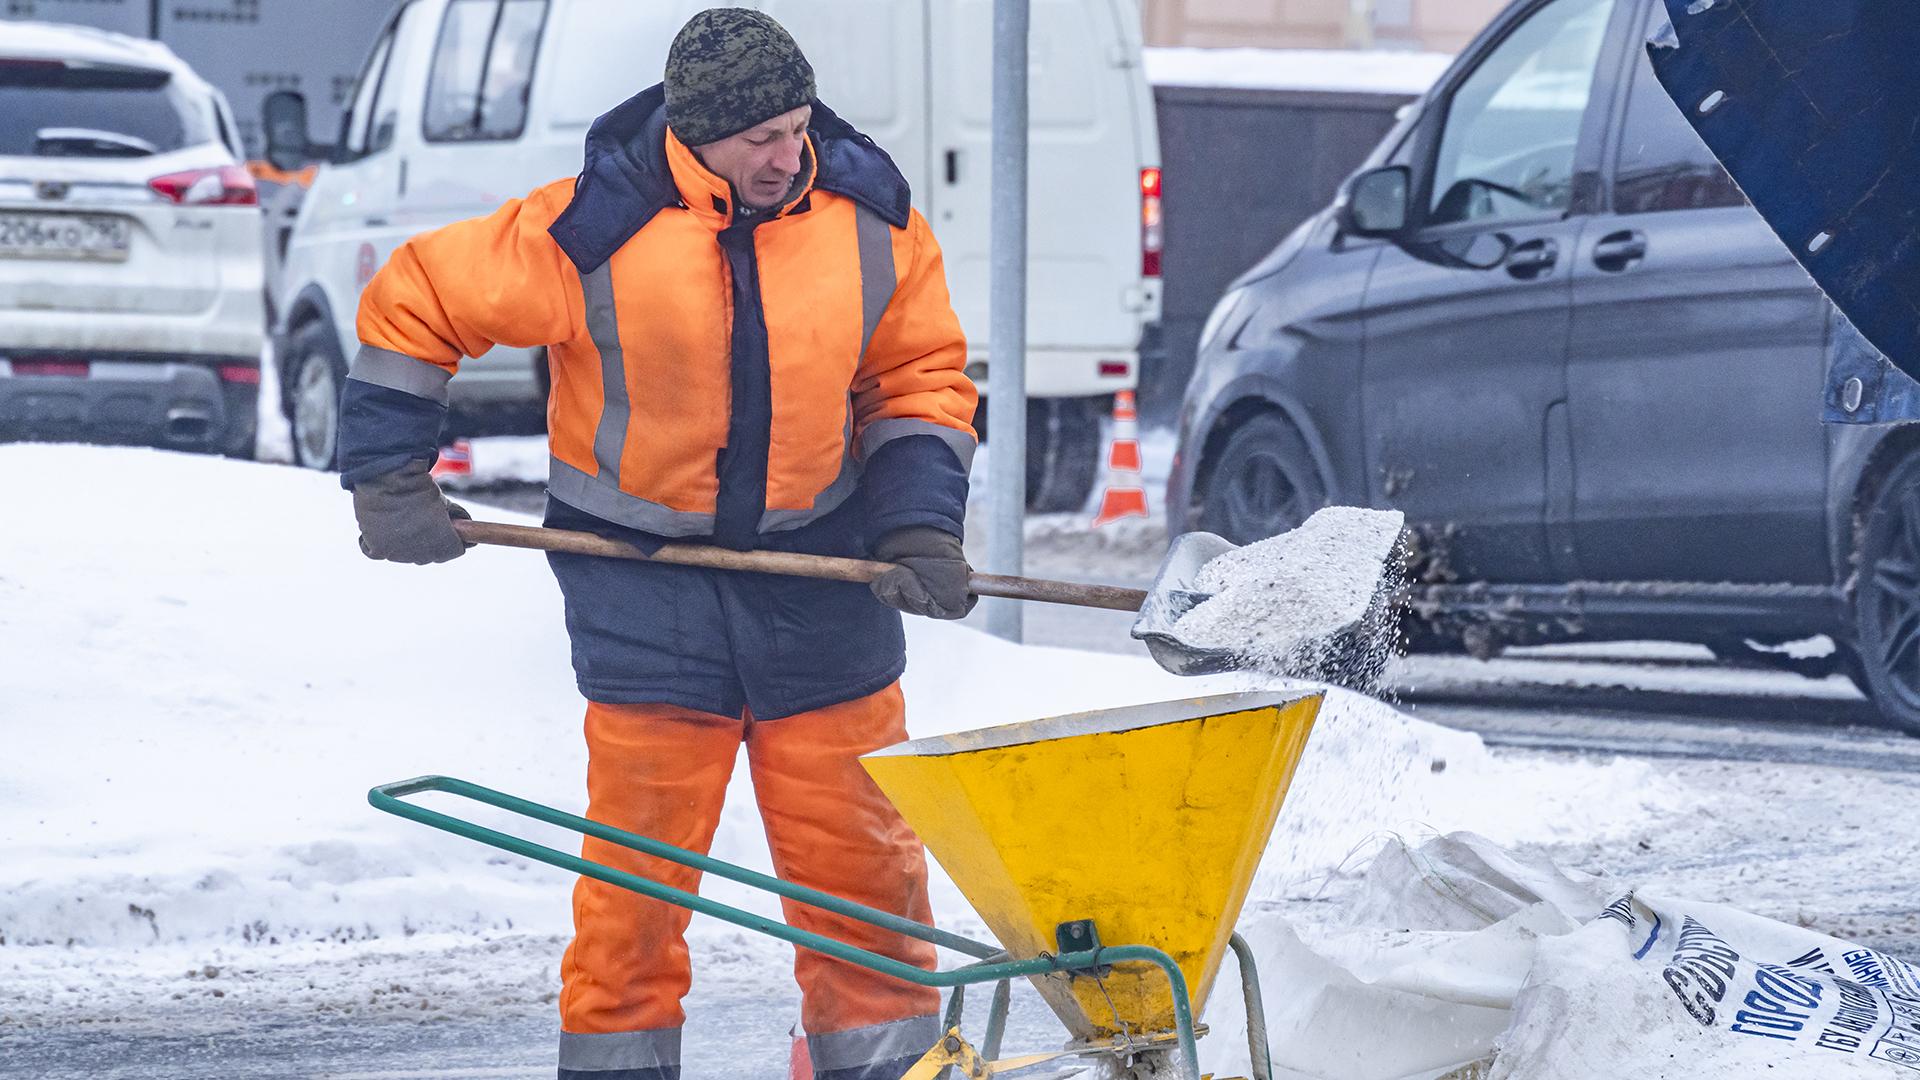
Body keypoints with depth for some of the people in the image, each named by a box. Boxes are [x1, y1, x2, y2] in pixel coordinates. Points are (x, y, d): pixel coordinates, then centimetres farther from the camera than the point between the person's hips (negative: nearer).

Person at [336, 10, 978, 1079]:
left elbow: (921, 376, 6)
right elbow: (413, 305, -6)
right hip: (646, 579, -2)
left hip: (820, 565, 2)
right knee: (641, 850, 1)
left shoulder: (870, 217, -7)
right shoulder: (597, 230, -17)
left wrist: (919, 525, -7)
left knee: (860, 847, 5)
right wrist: (391, 481, -3)